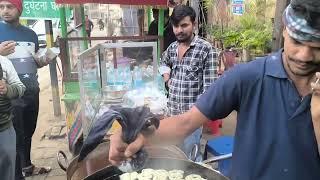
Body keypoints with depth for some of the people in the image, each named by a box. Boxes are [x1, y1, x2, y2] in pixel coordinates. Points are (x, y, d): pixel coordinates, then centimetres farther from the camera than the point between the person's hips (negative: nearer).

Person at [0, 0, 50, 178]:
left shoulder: (31, 34, 9)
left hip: (32, 91, 5)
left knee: (28, 132, 18)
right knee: (16, 136, 2)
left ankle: (27, 166, 36)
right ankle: (17, 174, 17)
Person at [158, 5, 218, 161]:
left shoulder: (206, 49, -14)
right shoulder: (172, 48, 5)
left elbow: (209, 88, -16)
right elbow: (163, 62, 28)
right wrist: (167, 79, 10)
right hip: (172, 113, 6)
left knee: (190, 158, 5)